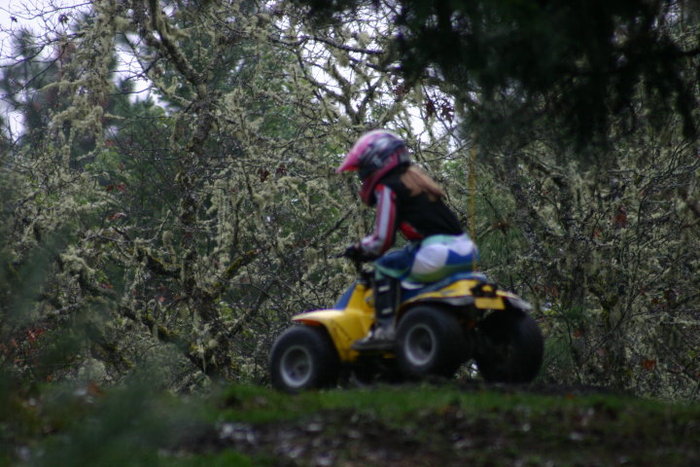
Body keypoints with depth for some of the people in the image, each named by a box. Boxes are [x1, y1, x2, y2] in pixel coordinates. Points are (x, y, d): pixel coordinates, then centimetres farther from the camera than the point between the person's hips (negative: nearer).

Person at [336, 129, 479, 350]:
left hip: (439, 253, -9)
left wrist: (360, 249, 15)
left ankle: (386, 329, -9)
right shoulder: (416, 176, 25)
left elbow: (383, 240, -6)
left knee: (385, 266, 1)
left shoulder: (388, 188, -1)